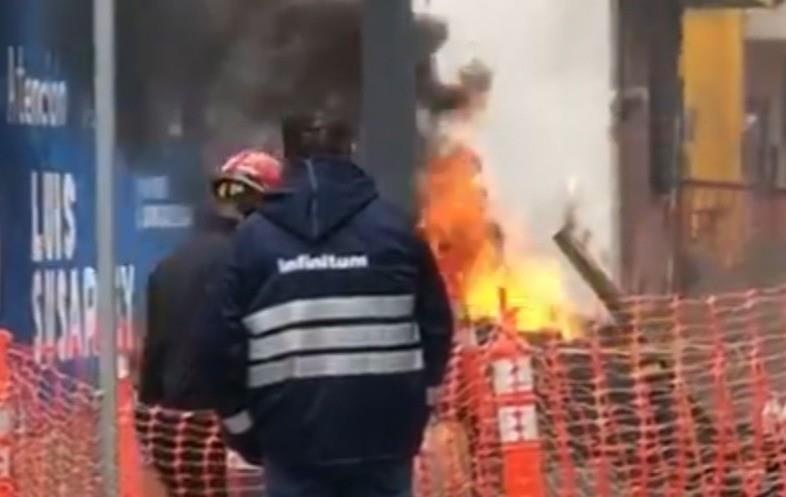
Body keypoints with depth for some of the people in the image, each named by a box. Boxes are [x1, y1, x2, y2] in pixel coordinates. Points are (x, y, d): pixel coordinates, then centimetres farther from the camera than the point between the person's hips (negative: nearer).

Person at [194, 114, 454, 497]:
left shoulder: (255, 236, 2)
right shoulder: (393, 227, 3)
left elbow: (221, 338, -2)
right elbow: (436, 322, 5)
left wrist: (241, 422, 8)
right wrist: (416, 408, 17)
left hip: (294, 436, 0)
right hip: (383, 432, 0)